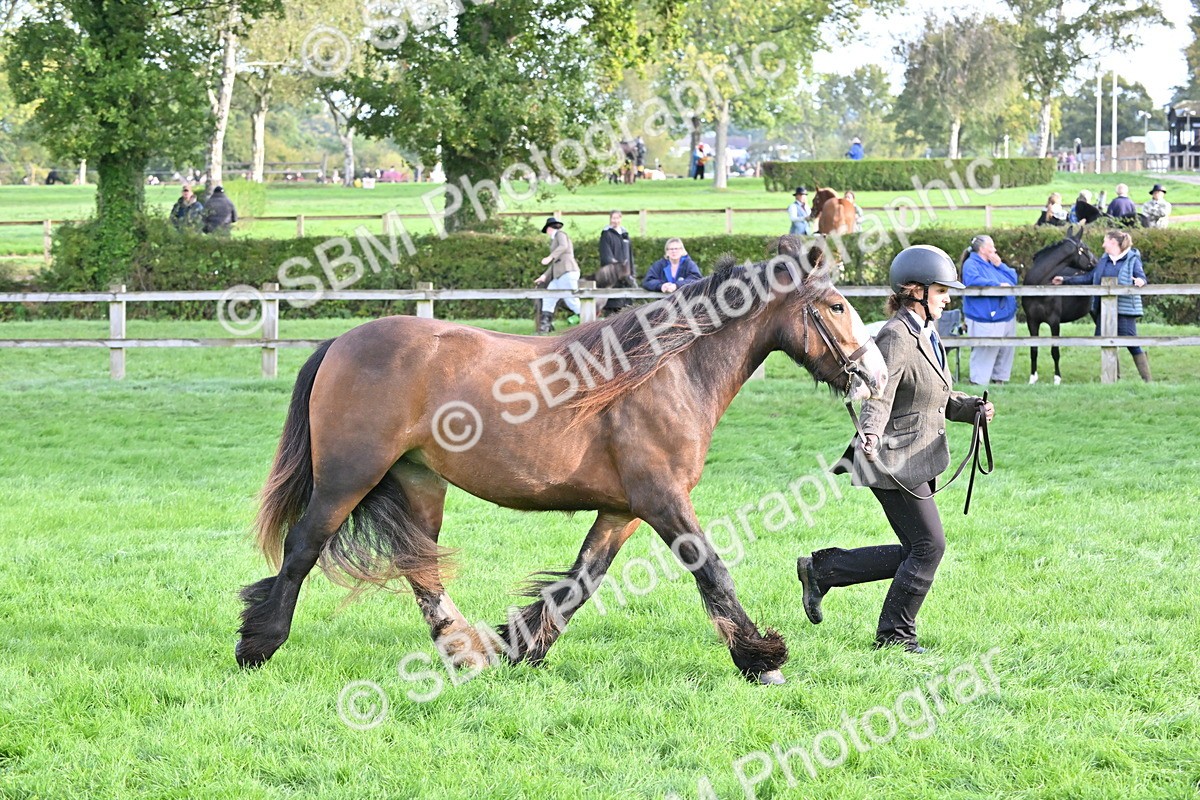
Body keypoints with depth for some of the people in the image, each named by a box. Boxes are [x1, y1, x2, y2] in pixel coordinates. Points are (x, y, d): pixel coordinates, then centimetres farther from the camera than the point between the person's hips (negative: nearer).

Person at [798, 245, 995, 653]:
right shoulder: (895, 337, -16)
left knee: (915, 553, 12)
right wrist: (870, 435, -45)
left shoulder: (927, 335, 15)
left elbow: (941, 401, 22)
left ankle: (821, 569, 19)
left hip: (917, 462, 10)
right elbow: (879, 395, -28)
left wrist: (973, 408, 5)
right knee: (929, 546, -6)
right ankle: (895, 634, 8)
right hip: (895, 462, -10)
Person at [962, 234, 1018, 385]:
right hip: (985, 320, -9)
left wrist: (1000, 265, 0)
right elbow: (973, 281, -28)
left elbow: (1013, 279, 13)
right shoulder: (971, 264, -9)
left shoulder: (994, 264, 17)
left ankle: (999, 379, 26)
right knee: (984, 353, -6)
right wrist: (997, 285, -26)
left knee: (1006, 351, 14)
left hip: (1007, 316, 9)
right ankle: (978, 383, 2)